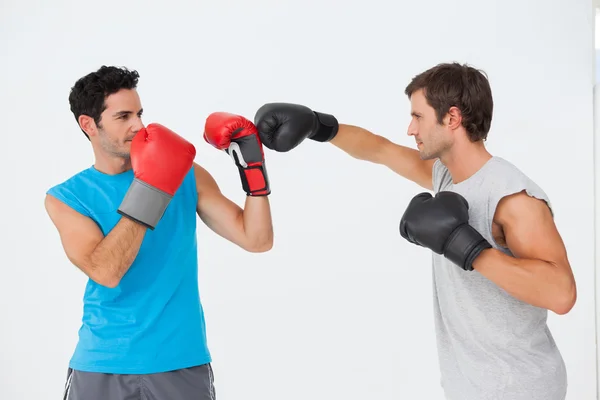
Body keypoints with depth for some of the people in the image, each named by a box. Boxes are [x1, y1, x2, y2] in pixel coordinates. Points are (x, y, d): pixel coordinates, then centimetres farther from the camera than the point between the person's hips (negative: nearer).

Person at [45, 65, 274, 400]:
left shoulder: (186, 176, 2)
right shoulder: (66, 198, -2)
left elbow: (257, 241, -2)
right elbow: (105, 272, -18)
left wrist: (252, 166, -13)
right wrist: (149, 189, -21)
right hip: (102, 365, -1)